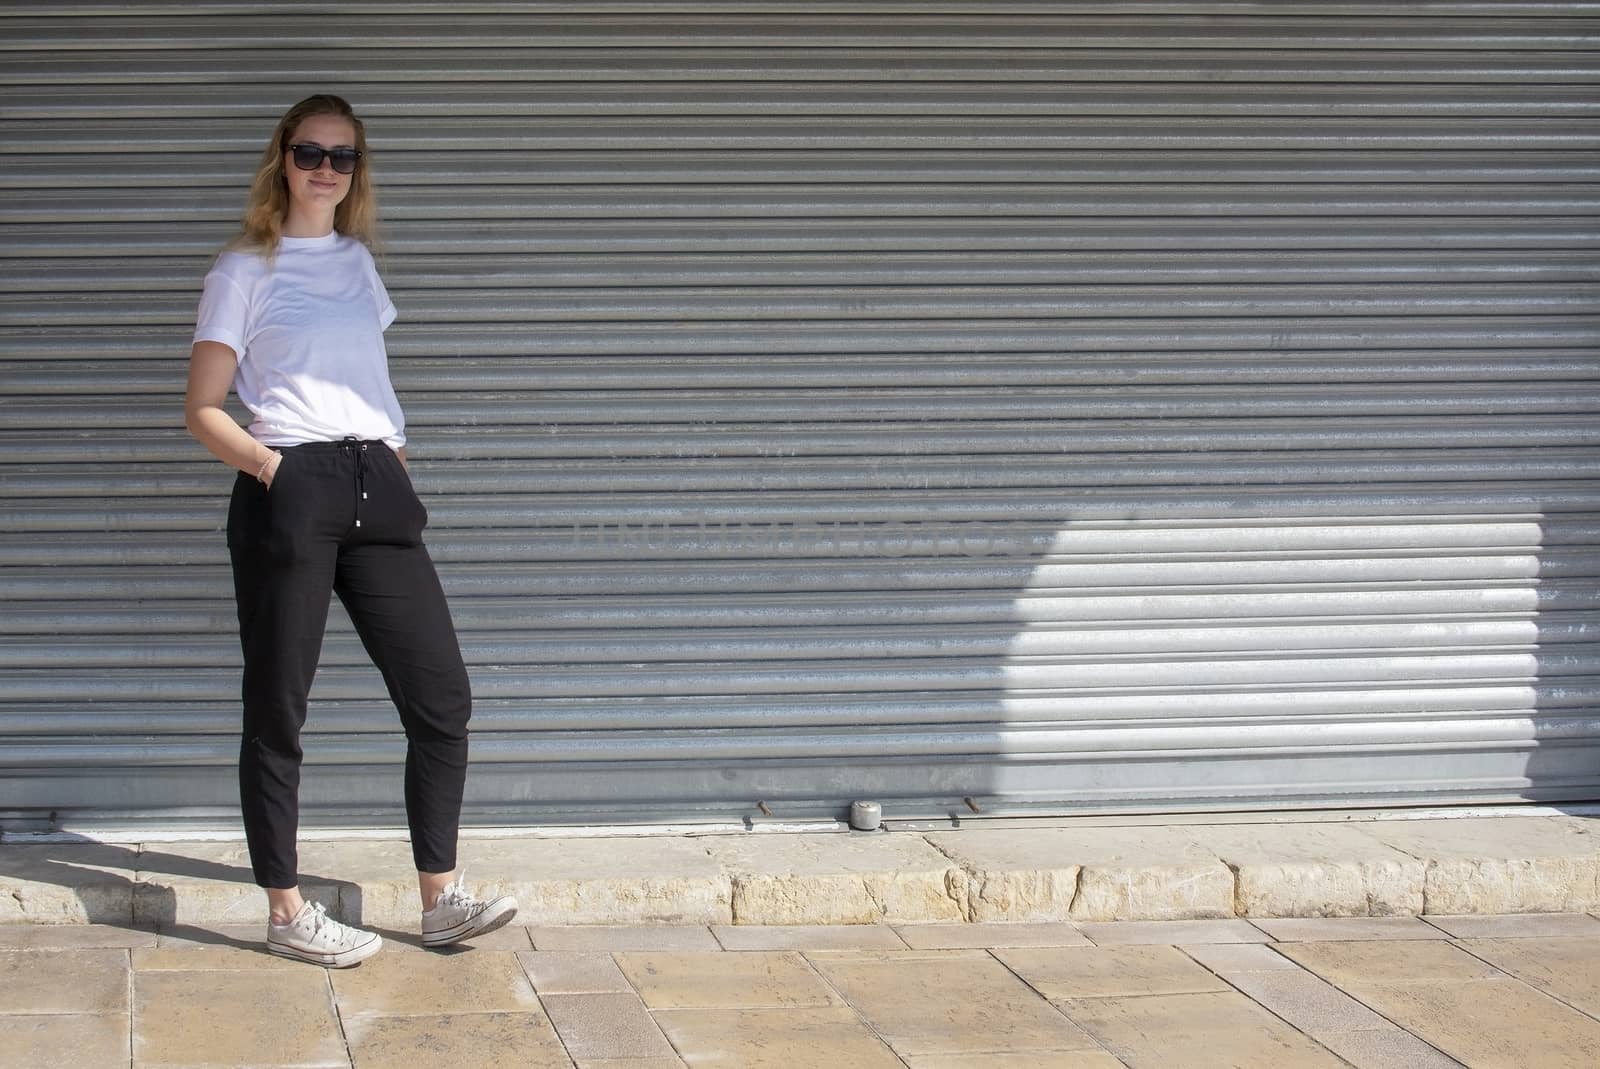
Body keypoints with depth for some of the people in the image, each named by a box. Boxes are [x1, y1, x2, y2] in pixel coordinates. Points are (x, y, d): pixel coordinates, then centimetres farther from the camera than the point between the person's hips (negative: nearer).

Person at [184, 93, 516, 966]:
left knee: (442, 696, 0)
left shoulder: (357, 261, 19)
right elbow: (202, 409, 1)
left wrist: (395, 454, 12)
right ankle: (287, 914, 9)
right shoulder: (245, 270, 3)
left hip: (377, 490, 6)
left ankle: (441, 897, 9)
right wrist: (267, 464, -15)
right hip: (288, 493, -5)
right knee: (278, 707, 0)